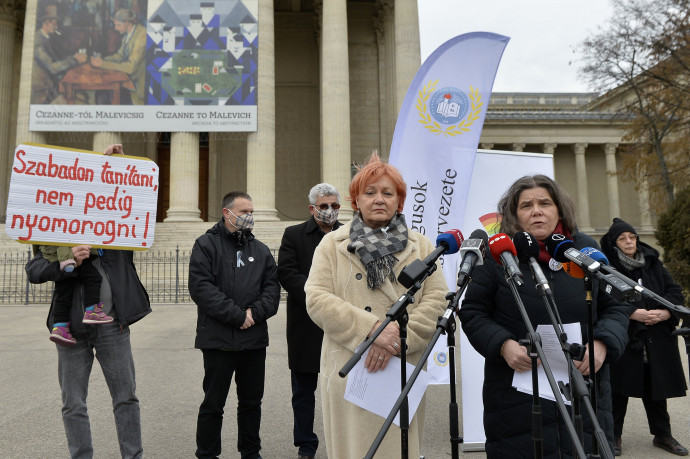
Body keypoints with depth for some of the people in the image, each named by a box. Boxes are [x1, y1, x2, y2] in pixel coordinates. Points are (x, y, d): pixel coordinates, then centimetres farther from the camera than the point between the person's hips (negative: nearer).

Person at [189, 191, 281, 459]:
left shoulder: (261, 249, 13)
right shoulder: (206, 244, -2)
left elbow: (272, 287, 7)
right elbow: (201, 287, -14)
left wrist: (255, 312, -12)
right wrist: (237, 315, -17)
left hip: (255, 339, 5)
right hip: (218, 339, -4)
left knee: (252, 401, 15)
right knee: (213, 403, 7)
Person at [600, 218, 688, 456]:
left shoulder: (653, 263, 9)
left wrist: (664, 312, -12)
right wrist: (633, 313, -24)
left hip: (657, 339, 4)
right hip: (623, 338, -4)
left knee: (656, 387, 13)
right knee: (620, 388, 4)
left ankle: (662, 435, 30)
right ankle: (614, 436, 18)